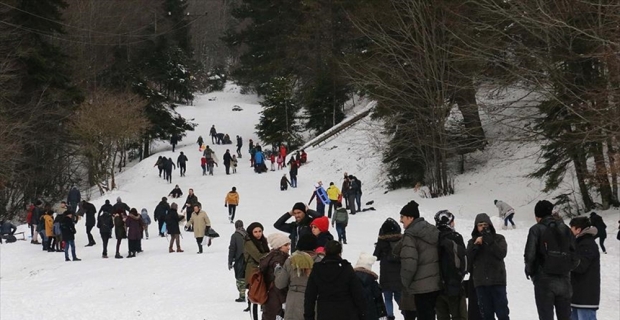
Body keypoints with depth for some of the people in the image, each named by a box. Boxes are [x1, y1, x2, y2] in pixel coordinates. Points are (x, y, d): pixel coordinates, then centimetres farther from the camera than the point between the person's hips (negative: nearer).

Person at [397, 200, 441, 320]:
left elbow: (409, 262, -21)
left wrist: (405, 281, -5)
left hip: (421, 286, -8)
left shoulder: (410, 235, -14)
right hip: (436, 283, 8)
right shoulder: (433, 231, 11)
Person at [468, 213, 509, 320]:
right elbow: (468, 259, 2)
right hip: (480, 282, 2)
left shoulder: (499, 238, 6)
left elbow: (502, 254, -10)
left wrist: (489, 241, -19)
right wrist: (475, 245, -11)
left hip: (497, 280, -2)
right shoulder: (472, 242, 13)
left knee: (502, 311, -3)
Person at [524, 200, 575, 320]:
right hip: (564, 280, 4)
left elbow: (530, 254, -13)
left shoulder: (536, 229, -8)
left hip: (544, 280, -4)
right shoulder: (565, 228, 7)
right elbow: (574, 253, 7)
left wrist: (529, 271, 4)